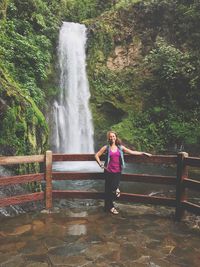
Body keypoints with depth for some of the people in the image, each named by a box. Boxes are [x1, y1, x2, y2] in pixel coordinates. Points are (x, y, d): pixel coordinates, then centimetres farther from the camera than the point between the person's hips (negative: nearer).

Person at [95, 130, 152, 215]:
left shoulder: (120, 147, 7)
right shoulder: (106, 148, 0)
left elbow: (132, 152, 8)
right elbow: (96, 155, 3)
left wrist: (143, 153, 5)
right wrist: (101, 165, -4)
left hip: (117, 172, 2)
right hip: (108, 172, -2)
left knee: (115, 190, -1)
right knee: (108, 190, 3)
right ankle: (109, 207, 20)